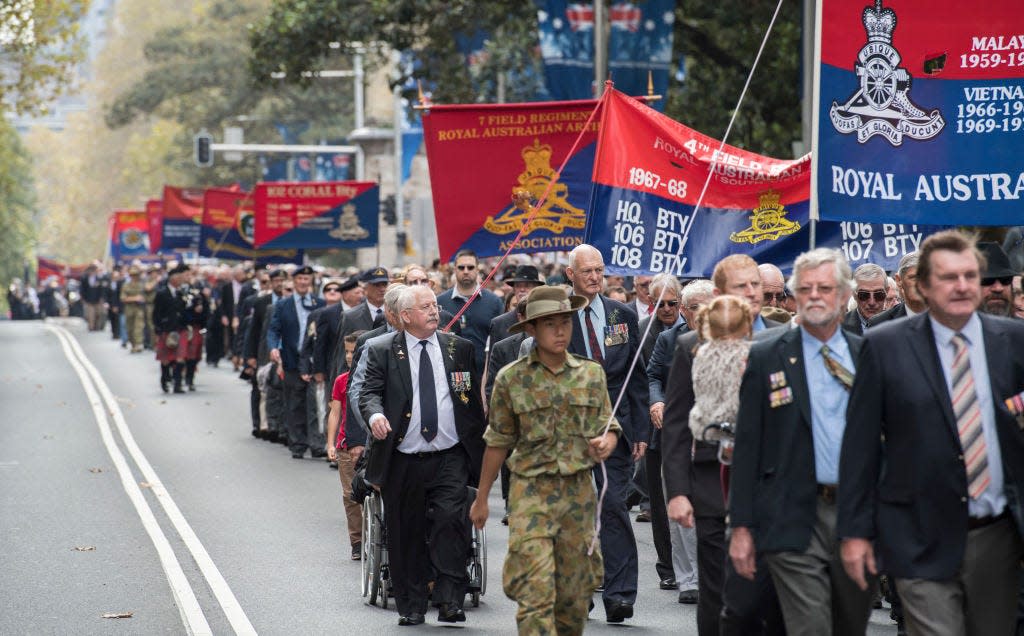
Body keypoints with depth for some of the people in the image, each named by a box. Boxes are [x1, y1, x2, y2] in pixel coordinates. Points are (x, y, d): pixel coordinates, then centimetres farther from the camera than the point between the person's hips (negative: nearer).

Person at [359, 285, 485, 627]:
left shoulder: (460, 349, 10)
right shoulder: (381, 351, 5)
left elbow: (474, 401, 14)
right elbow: (369, 392, -4)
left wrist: (479, 448, 11)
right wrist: (375, 414, -27)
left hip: (450, 458, 0)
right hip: (403, 461, 0)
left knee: (451, 520, -17)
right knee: (406, 536, 5)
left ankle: (449, 600, -13)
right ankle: (411, 607, 17)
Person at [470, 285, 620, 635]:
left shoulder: (591, 374, 5)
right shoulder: (511, 379, -1)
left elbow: (610, 428, 13)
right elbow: (498, 442, 7)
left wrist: (606, 443, -11)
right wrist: (481, 498, 11)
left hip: (578, 491, 3)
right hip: (531, 492, -3)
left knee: (574, 594, 8)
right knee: (535, 592, -12)